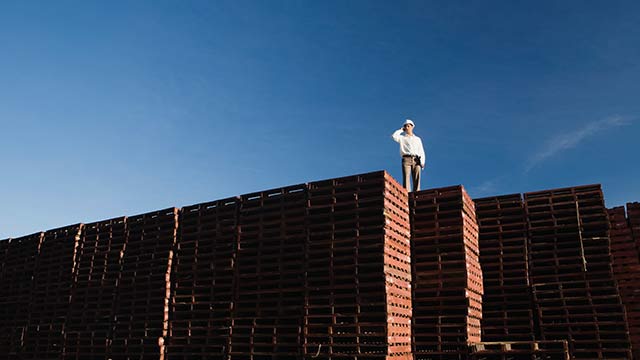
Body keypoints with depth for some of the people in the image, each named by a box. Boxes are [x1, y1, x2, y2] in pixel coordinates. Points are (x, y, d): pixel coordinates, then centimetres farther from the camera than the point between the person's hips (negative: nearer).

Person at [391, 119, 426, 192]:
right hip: (406, 159, -2)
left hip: (416, 160, 2)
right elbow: (394, 136, -2)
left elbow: (421, 151, 16)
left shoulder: (417, 139, 24)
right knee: (406, 178, -15)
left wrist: (422, 162, 0)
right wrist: (401, 130, 15)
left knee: (417, 180, -9)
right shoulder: (402, 138, 20)